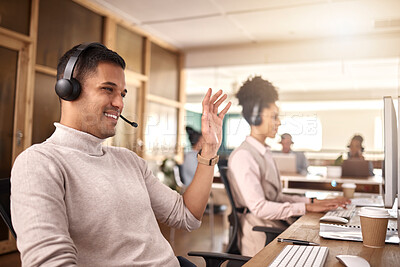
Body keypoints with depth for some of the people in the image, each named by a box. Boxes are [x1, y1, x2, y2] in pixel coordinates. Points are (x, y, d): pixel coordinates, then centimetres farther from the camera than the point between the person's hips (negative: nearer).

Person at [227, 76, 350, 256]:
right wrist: (307, 208, -17)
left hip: (281, 226, 9)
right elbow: (259, 207, -20)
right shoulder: (242, 156, -14)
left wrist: (314, 201, 6)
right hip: (262, 240, -9)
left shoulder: (265, 153, 17)